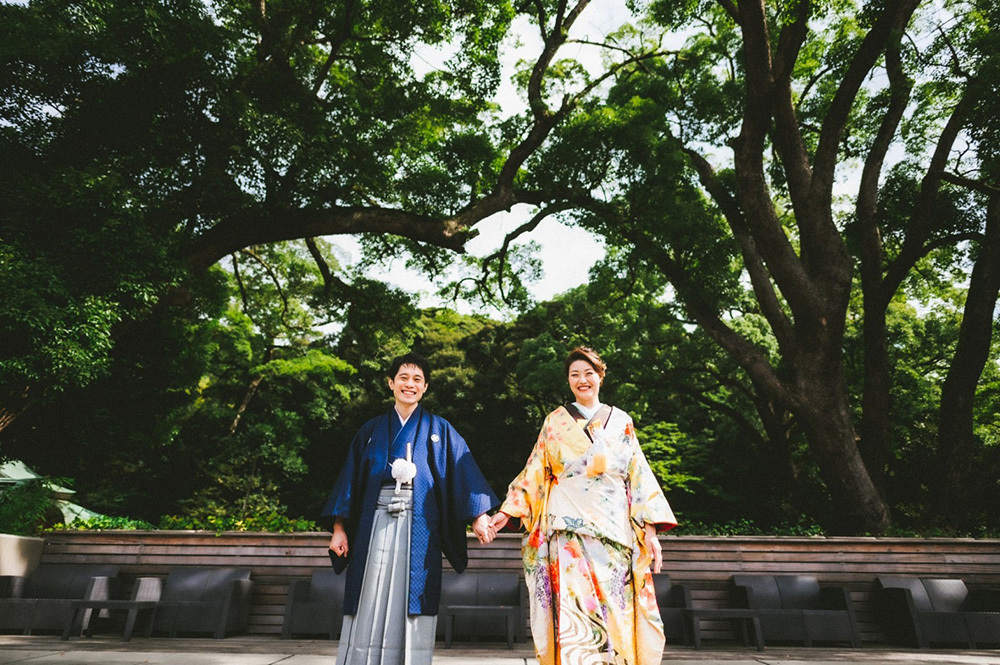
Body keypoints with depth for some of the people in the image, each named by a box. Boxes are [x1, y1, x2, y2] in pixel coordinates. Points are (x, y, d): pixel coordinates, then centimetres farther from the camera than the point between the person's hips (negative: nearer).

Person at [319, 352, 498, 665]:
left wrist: (479, 516, -9)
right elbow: (349, 478, 10)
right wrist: (339, 528, 1)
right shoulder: (371, 430, 13)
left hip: (419, 526, -1)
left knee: (412, 605, 0)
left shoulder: (439, 429, 10)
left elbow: (464, 471, 2)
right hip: (376, 524, 1)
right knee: (370, 608, 1)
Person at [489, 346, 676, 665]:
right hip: (569, 530, -1)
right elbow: (534, 472, 9)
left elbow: (639, 476, 8)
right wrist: (507, 511, 1)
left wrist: (650, 529, 0)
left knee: (615, 613, 0)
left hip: (614, 530, 1)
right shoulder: (555, 421, 10)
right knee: (573, 613, -10)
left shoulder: (621, 422, 12)